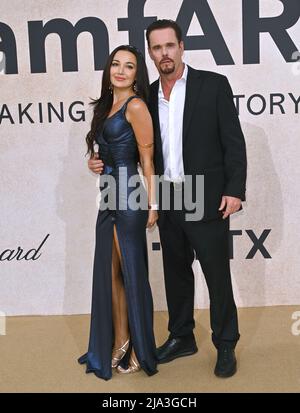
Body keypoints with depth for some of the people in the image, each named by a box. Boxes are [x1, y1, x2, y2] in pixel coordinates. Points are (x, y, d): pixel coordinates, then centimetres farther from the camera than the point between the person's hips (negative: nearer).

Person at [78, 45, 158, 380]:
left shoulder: (135, 106, -7)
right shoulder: (107, 106, 18)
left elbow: (147, 159, -10)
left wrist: (152, 204, -13)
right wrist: (94, 162, 8)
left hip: (129, 195, -8)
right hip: (108, 196, 8)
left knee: (132, 272, 1)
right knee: (109, 273, 11)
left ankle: (141, 349, 16)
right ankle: (119, 342, 24)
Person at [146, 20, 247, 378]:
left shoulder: (213, 84, -3)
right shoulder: (148, 95, 9)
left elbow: (234, 142, -6)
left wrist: (234, 190, -13)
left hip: (206, 200, -4)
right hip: (167, 201, 5)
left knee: (217, 275, 3)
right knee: (176, 272, 14)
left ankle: (225, 345, 21)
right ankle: (181, 338, 31)